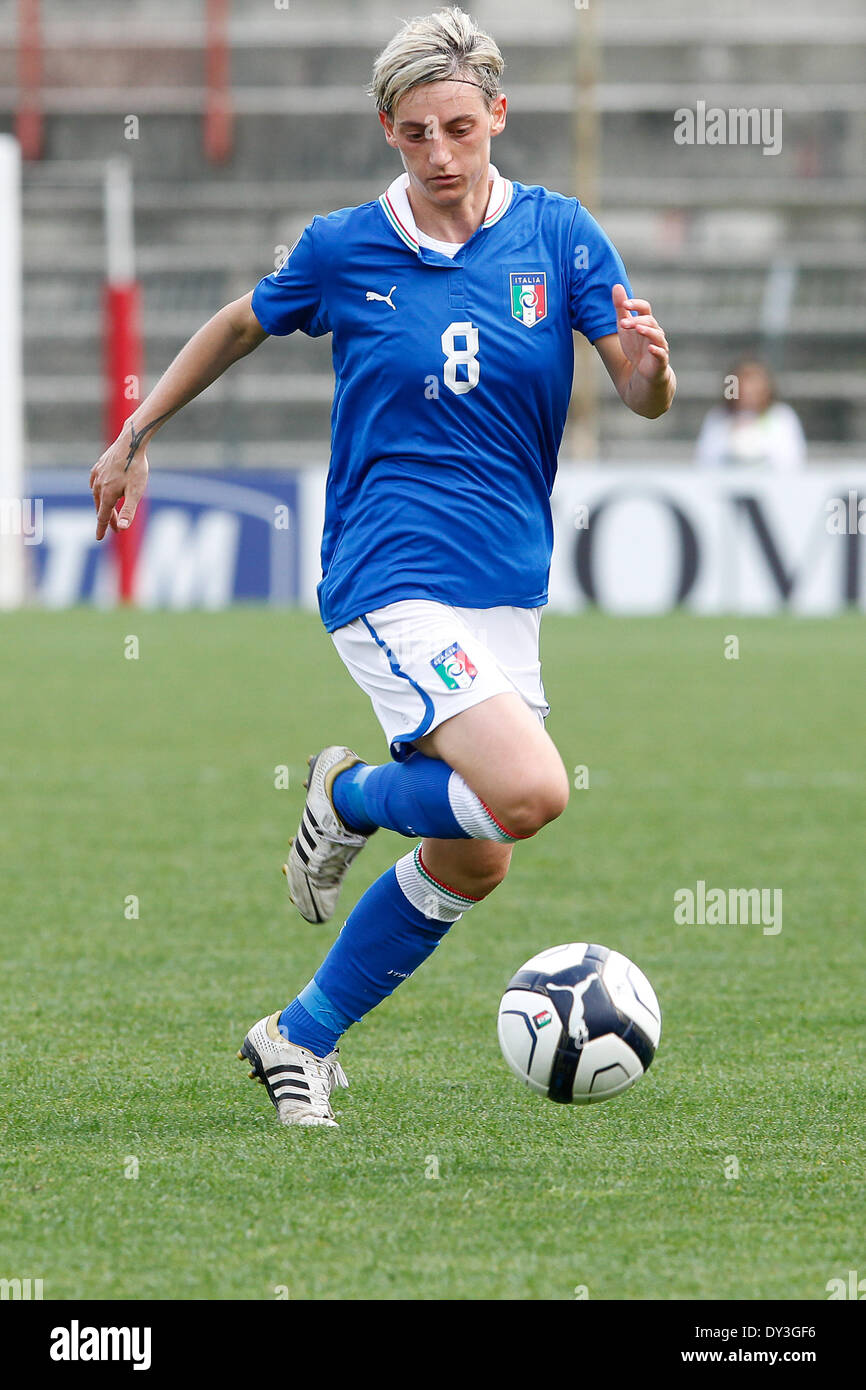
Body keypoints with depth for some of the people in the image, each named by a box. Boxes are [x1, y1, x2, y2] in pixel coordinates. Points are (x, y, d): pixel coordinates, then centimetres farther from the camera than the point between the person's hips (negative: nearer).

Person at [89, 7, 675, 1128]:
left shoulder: (559, 235, 0)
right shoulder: (344, 249, -3)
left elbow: (645, 399, -4)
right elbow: (240, 327, 15)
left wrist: (648, 359, -27)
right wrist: (135, 436, 19)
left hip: (507, 588, 5)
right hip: (390, 579, -4)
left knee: (469, 863, 7)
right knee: (528, 794, -25)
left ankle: (301, 1038, 25)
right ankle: (352, 795, 5)